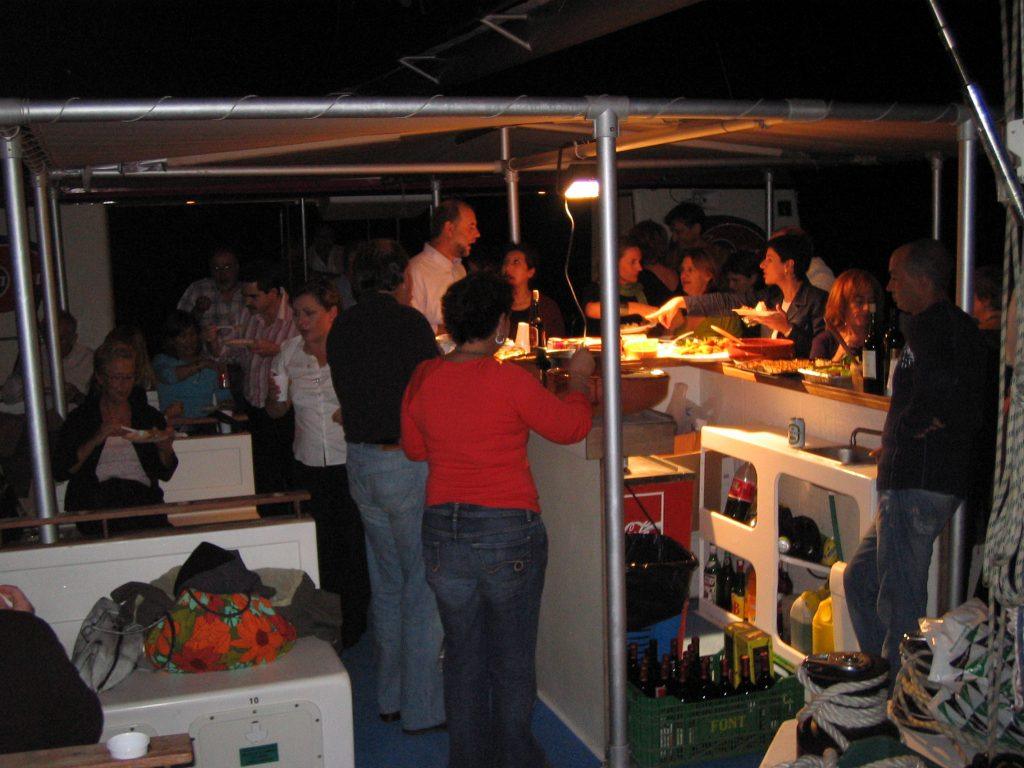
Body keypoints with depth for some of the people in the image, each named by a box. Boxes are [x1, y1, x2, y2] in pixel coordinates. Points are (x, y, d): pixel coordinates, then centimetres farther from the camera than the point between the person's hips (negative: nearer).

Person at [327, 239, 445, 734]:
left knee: (387, 584, 18)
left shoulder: (342, 328, 7)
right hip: (407, 463, -7)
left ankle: (390, 697, 29)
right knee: (424, 586, 3)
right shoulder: (408, 322, -13)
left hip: (360, 463, 7)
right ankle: (423, 707, 11)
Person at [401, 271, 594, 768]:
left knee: (462, 653, 18)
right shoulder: (508, 380, -15)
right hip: (509, 529, -4)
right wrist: (578, 378, 12)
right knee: (513, 657, 13)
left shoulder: (423, 378, -1)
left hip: (443, 528, 4)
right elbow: (571, 427, -4)